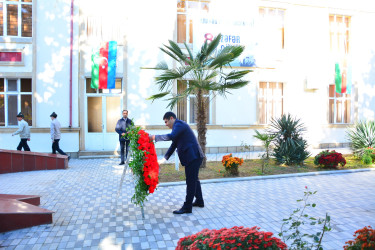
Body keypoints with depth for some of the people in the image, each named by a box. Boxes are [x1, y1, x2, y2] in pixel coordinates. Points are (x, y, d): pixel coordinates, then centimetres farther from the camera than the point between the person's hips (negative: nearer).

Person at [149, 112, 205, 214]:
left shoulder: (179, 124, -10)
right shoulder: (178, 126, 21)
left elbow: (171, 136, -29)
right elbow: (173, 145, 19)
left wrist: (155, 137, -22)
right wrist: (164, 159, 13)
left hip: (193, 157, -11)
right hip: (193, 157, 11)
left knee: (191, 182, -4)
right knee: (194, 180, 20)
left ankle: (187, 207, 2)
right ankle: (199, 201, 33)